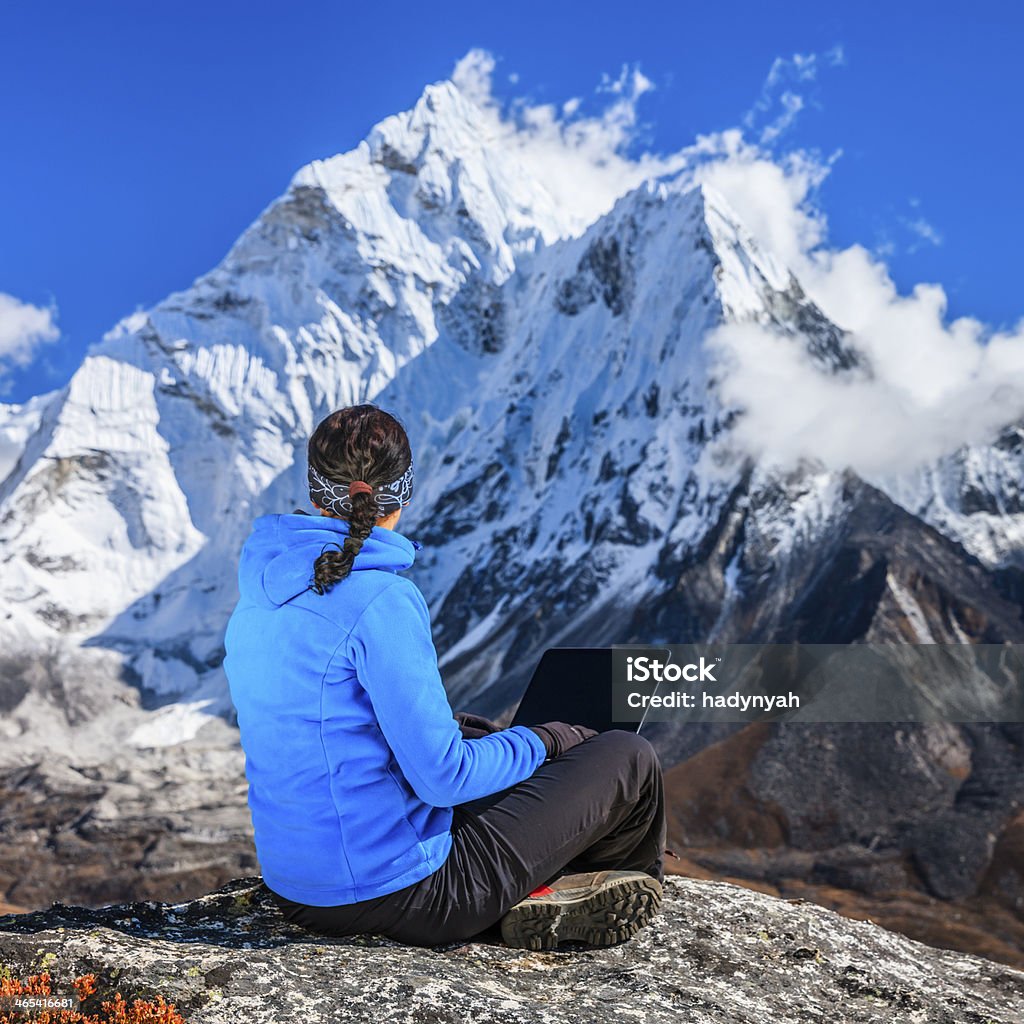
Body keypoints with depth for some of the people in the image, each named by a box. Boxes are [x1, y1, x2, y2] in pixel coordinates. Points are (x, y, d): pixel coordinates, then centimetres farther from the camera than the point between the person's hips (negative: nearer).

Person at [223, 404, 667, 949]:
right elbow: (442, 776, -22)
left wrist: (455, 726, 17)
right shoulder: (381, 600, -23)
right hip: (401, 895, -8)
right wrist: (540, 742, -4)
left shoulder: (257, 597, 2)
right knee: (630, 757, 6)